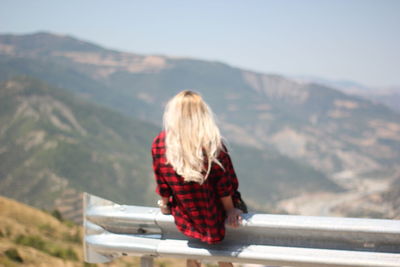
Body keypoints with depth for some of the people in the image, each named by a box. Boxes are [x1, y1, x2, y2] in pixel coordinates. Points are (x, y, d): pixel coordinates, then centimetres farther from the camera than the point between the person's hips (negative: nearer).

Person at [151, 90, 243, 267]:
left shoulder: (159, 144, -17)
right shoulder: (213, 144, -22)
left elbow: (162, 184, -4)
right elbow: (224, 185, -12)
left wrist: (164, 204, 15)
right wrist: (230, 211, 4)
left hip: (185, 218, 2)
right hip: (212, 218, -1)